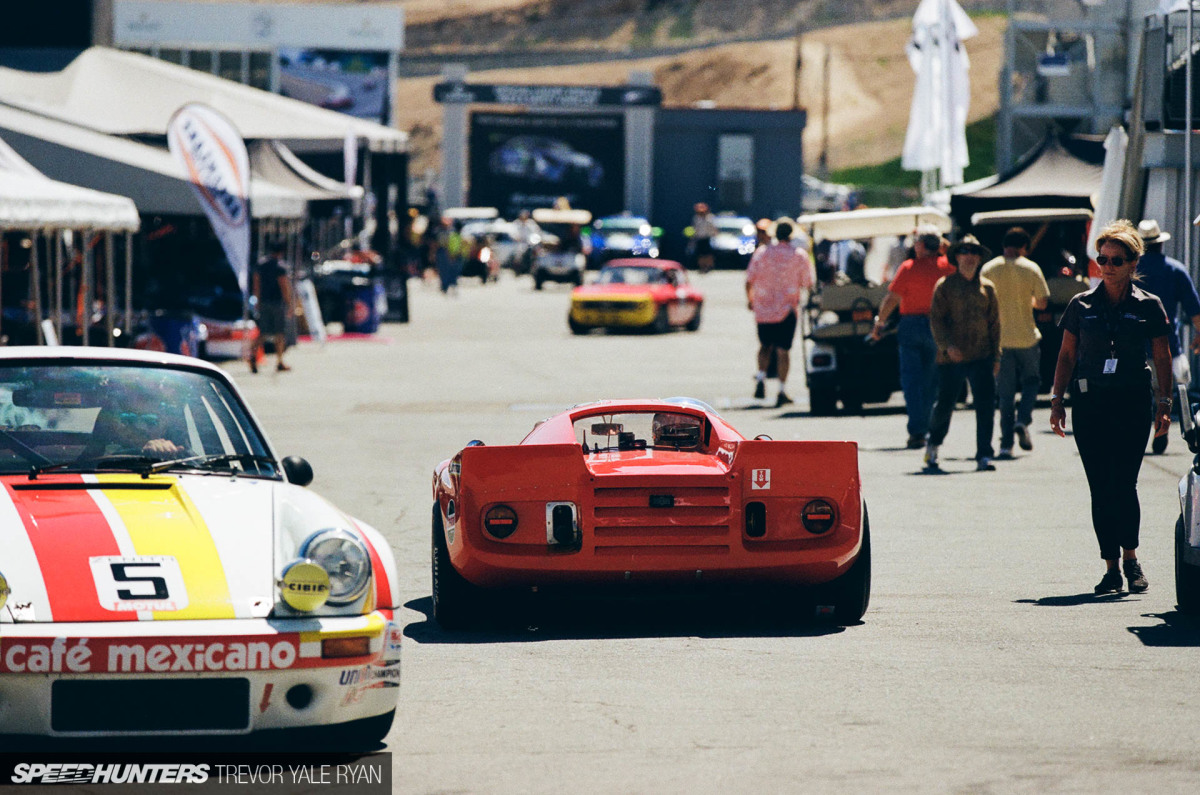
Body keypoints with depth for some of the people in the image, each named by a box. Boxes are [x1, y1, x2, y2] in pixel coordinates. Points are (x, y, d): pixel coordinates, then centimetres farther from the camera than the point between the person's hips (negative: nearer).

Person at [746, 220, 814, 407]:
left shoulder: (761, 253, 2)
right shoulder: (799, 257, -3)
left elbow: (749, 281, 1)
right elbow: (807, 284, -3)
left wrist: (750, 300, 17)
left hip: (762, 308, 2)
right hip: (786, 310, -2)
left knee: (765, 345, 20)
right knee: (782, 350, 1)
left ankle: (761, 378, 0)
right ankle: (781, 391, -3)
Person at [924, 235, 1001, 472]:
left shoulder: (987, 288, 11)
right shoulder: (945, 286, 2)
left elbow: (994, 323, 15)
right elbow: (936, 319, -3)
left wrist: (995, 356, 10)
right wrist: (947, 345, -17)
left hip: (981, 358, 2)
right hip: (951, 359, -2)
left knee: (986, 405, -8)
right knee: (944, 405, 7)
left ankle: (984, 456, -6)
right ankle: (933, 445, 32)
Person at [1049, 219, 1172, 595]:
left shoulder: (1148, 307, 2)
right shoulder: (1082, 305, 6)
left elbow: (1162, 358, 5)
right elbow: (1067, 356, 10)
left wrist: (1164, 403, -2)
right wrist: (1056, 399, 4)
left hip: (1132, 402, -2)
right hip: (1089, 403, 2)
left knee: (1124, 485, -10)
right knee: (1101, 490, 1)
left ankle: (1131, 557, 9)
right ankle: (1112, 567, 7)